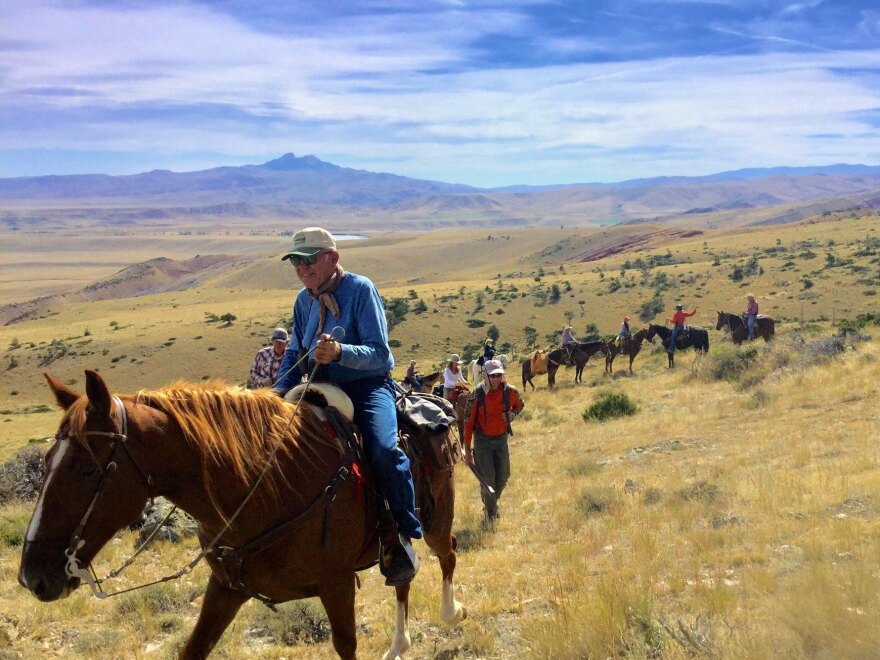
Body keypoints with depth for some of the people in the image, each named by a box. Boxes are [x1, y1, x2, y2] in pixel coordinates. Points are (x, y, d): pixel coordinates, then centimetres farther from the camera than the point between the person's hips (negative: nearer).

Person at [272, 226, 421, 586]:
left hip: (368, 385, -6)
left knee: (384, 449, -31)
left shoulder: (361, 289, -9)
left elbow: (379, 354, -16)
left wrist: (340, 352, -36)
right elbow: (294, 354, 16)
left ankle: (400, 536, -12)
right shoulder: (304, 301, 11)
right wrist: (280, 389, -4)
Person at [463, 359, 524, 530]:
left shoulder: (510, 392, -11)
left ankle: (492, 503, 41)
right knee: (488, 479, -4)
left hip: (501, 439, 3)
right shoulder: (477, 395, -19)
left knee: (502, 477, 11)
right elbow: (469, 422, -12)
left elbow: (520, 405, 13)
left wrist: (512, 415, -11)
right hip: (483, 440, -3)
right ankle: (490, 514, 16)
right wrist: (467, 449, -9)